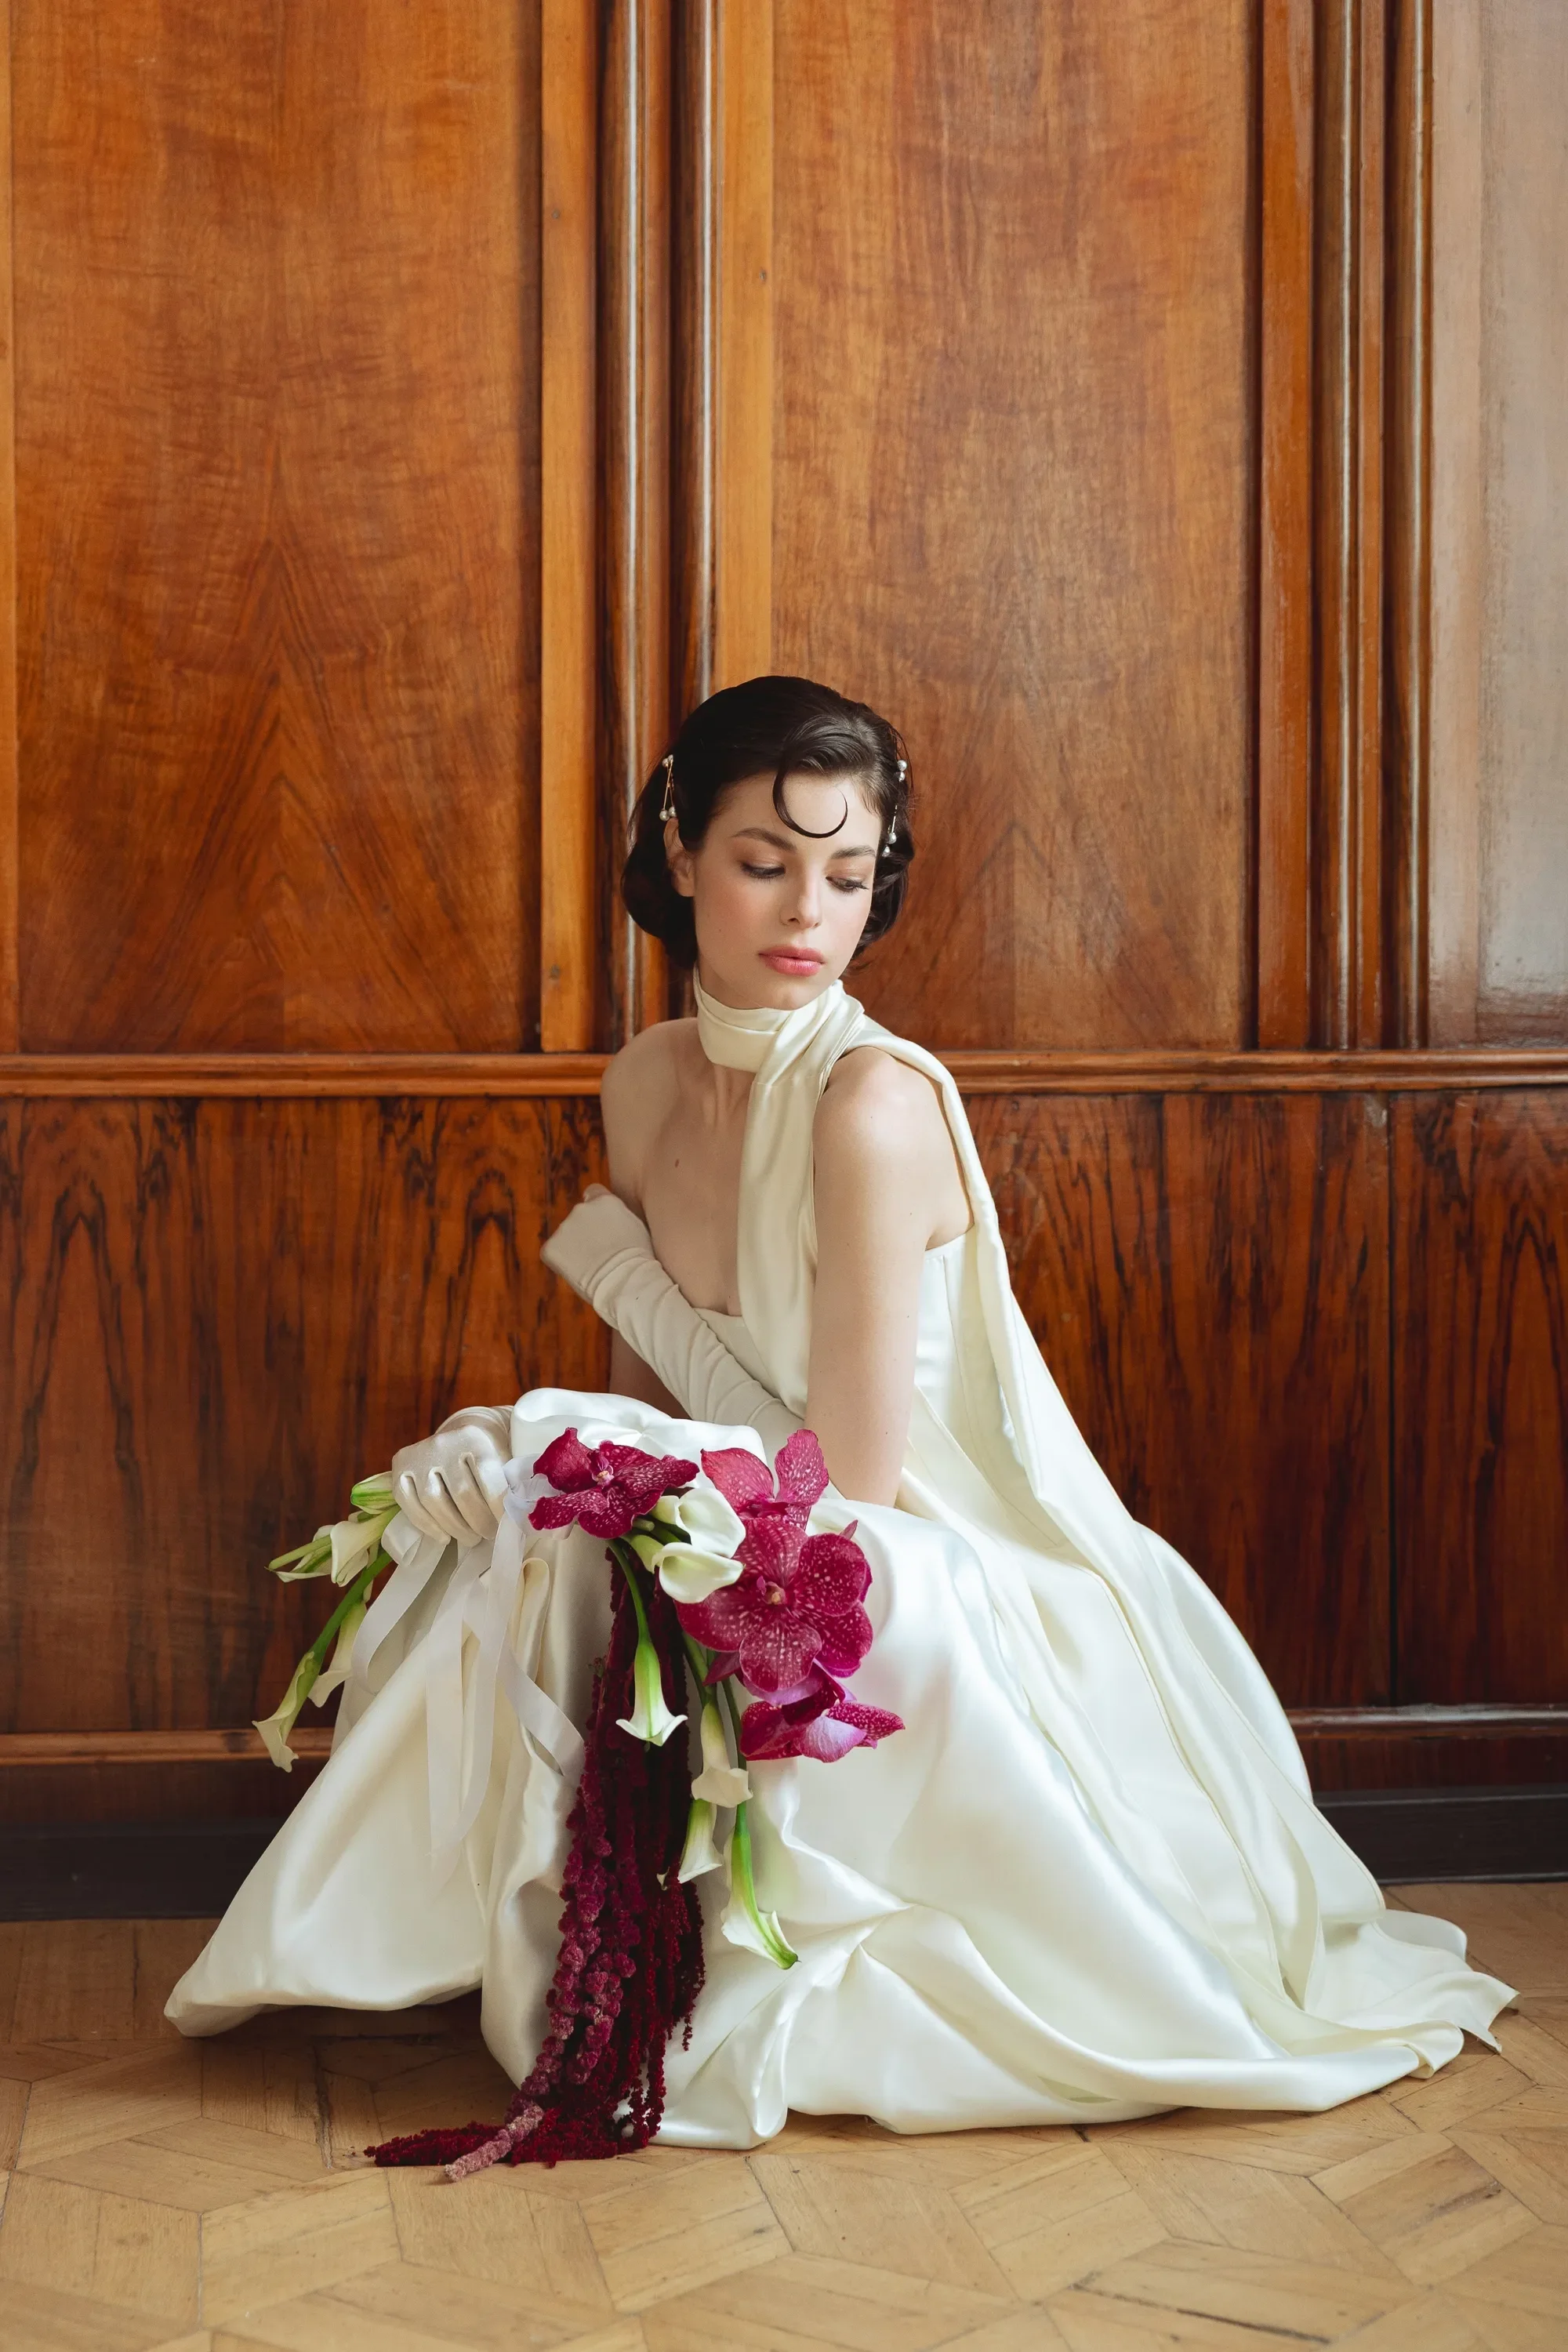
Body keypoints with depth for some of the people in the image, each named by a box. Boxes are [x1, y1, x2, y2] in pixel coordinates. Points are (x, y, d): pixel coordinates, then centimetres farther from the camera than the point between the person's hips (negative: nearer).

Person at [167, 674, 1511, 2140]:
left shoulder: (874, 1106, -24)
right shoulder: (647, 1083, 1)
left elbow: (852, 1484, -23)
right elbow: (652, 1384, 12)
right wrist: (537, 1459, -9)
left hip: (946, 1604, -7)